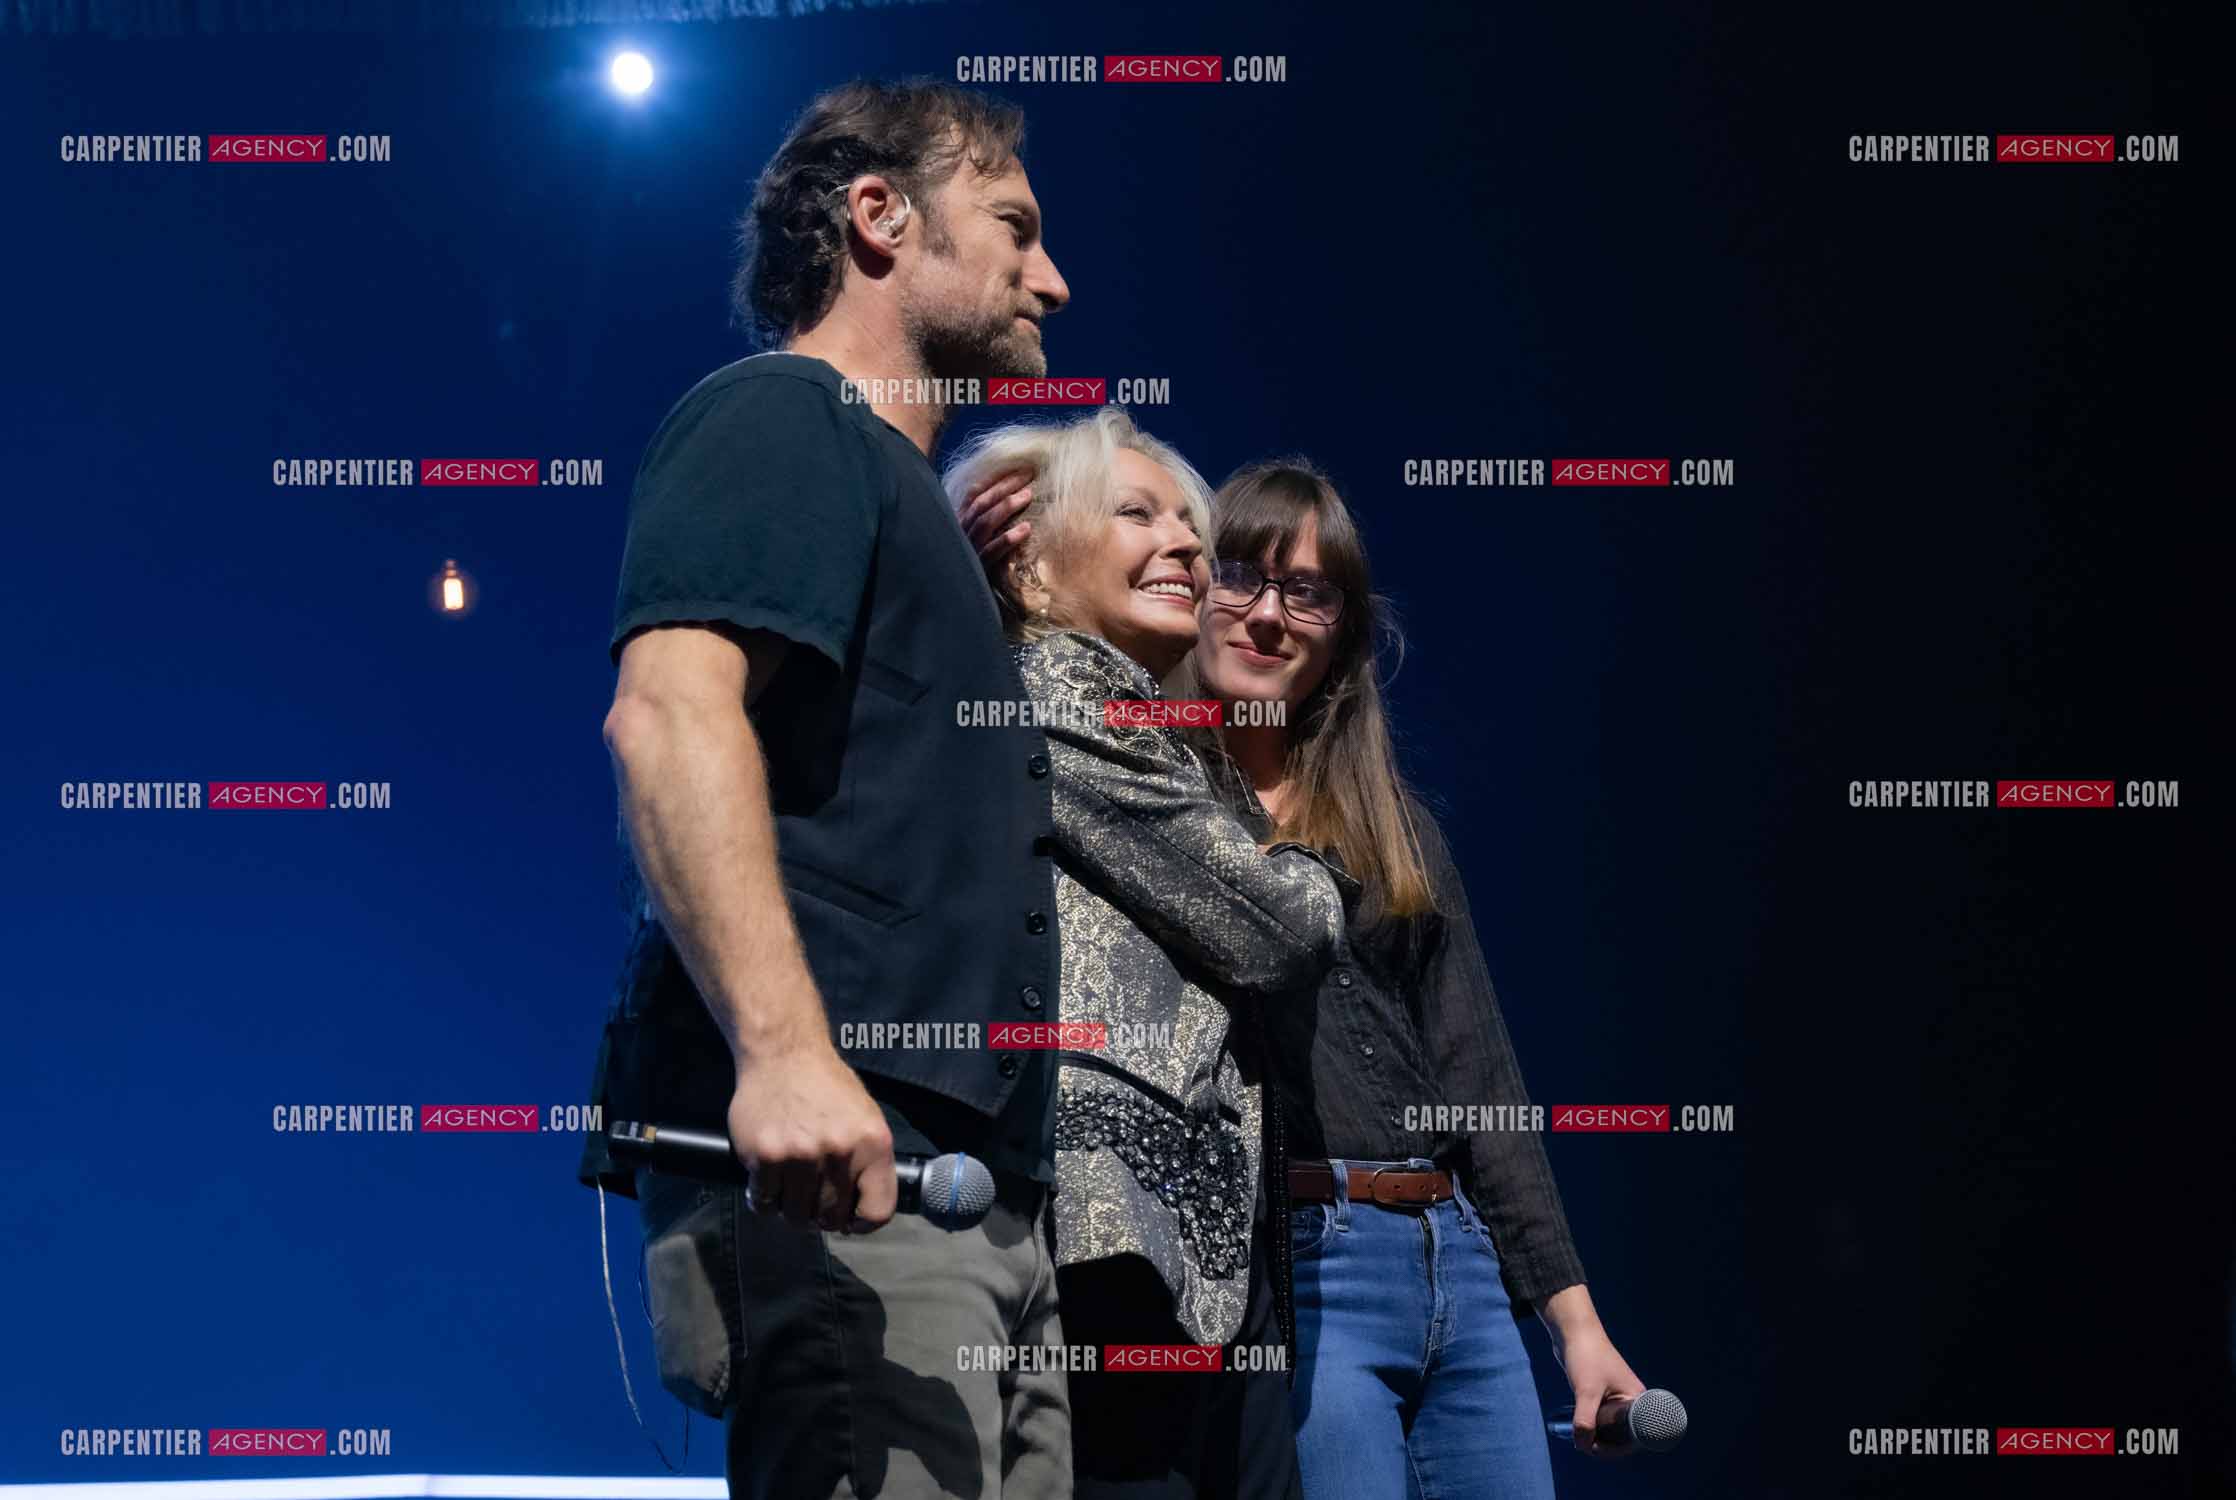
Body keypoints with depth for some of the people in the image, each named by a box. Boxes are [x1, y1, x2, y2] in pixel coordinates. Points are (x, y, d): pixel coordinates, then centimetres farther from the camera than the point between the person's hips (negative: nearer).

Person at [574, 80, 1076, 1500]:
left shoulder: (906, 493, 30)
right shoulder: (775, 416, 1)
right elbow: (668, 708, -17)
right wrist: (782, 1045, -29)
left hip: (976, 1188, 10)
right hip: (833, 1167, -10)